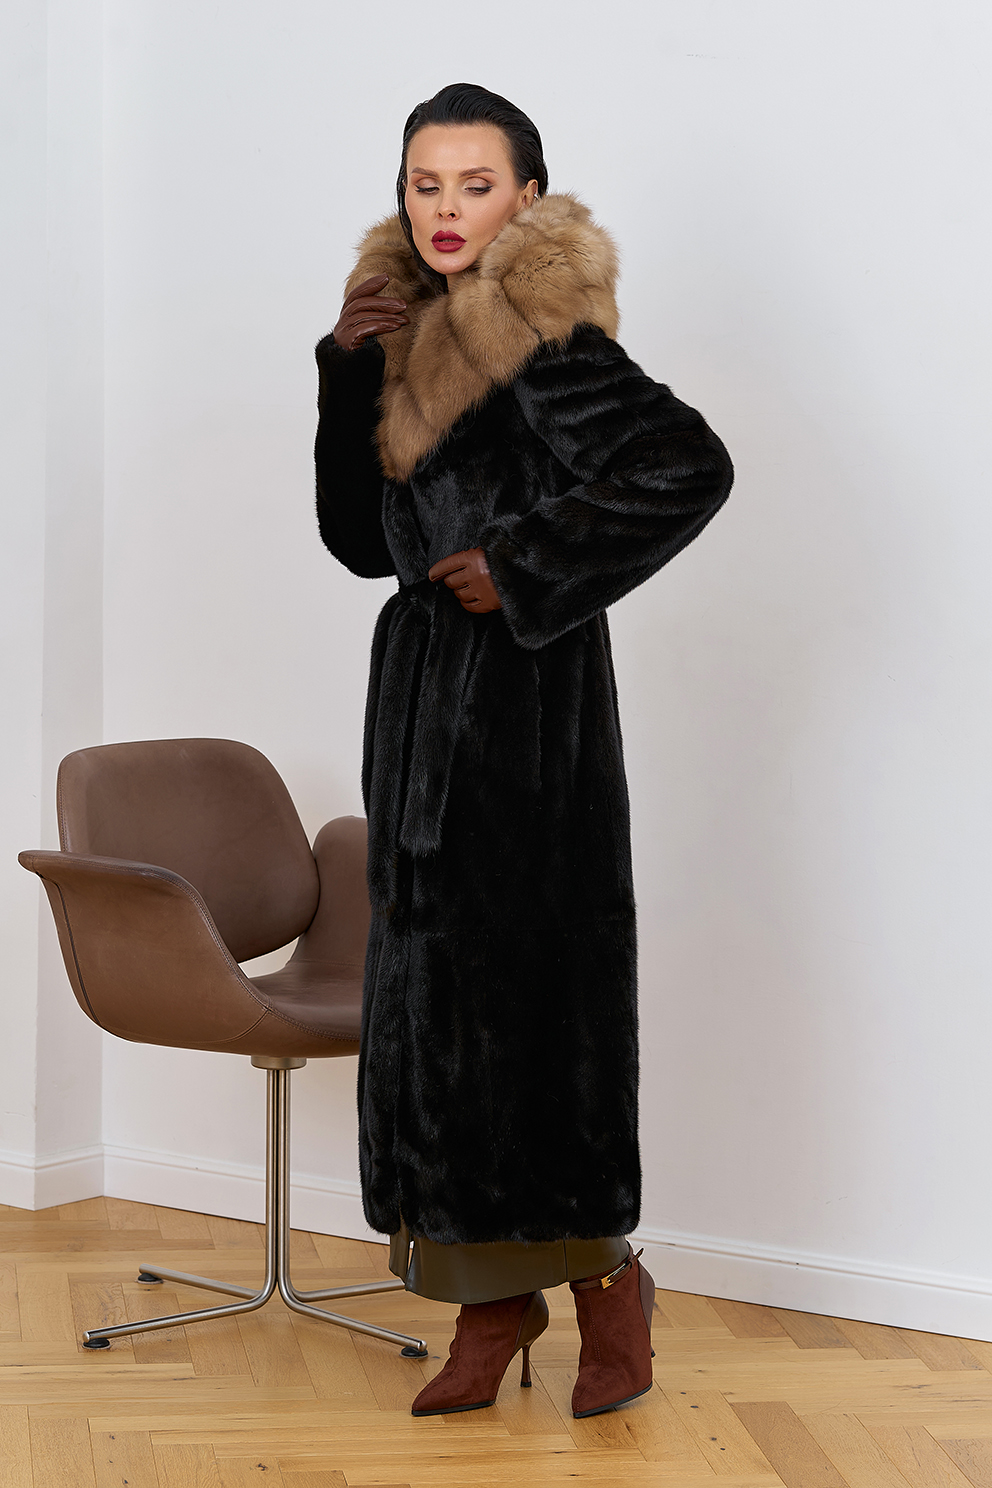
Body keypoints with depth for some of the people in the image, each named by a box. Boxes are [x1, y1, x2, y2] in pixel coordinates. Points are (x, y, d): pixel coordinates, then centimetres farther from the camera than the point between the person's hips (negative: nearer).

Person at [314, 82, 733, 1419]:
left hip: (524, 703, -8)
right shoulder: (415, 341, 13)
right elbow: (363, 541, 12)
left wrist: (527, 569, -18)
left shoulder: (540, 339, -11)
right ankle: (495, 1299, 17)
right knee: (438, 992, 8)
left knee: (513, 992, -4)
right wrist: (347, 377, 1)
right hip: (427, 695, 8)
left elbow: (691, 466, -24)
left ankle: (604, 1279, 13)